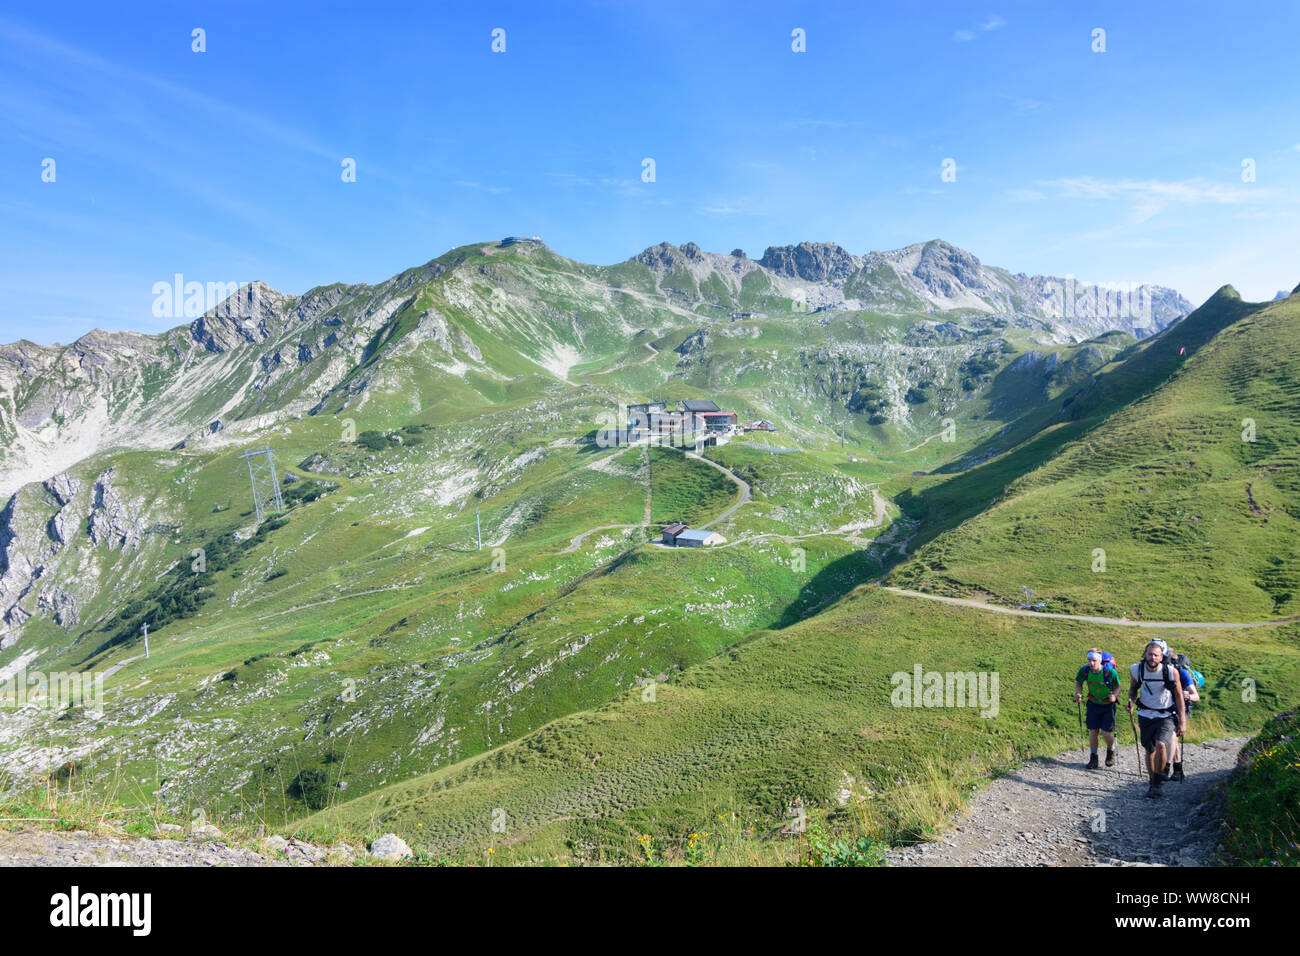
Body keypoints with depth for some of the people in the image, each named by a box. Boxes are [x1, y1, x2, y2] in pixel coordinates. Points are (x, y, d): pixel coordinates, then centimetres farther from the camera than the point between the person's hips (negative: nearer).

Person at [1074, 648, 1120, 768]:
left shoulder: (1110, 672, -25)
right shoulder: (1084, 670, -17)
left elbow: (1118, 686, -10)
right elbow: (1078, 683, 2)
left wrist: (1114, 695, -28)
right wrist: (1078, 693, -16)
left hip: (1108, 704, -3)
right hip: (1093, 703, 3)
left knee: (1106, 732, -3)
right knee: (1092, 731, 2)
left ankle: (1111, 751, 30)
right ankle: (1093, 757, 20)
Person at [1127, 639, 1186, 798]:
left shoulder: (1171, 671, -18)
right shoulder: (1136, 670, -12)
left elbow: (1179, 695, -6)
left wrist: (1182, 721, -4)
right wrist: (1131, 702, -12)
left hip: (1166, 716, -2)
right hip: (1146, 715, 2)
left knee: (1161, 745, -23)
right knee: (1150, 750, 10)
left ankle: (1158, 779, -3)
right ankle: (1151, 780, 32)